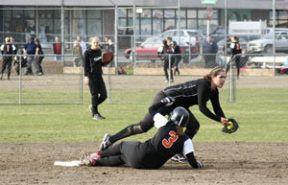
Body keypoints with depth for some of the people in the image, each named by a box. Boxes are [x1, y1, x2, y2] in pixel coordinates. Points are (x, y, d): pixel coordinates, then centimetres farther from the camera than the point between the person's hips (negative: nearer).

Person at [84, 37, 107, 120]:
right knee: (94, 94, -6)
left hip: (99, 75, 7)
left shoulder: (99, 51, 13)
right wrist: (86, 76, -17)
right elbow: (85, 65, -9)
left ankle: (93, 107, 25)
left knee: (104, 95, 3)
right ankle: (95, 114, 3)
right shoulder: (88, 52, -6)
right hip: (91, 76, -7)